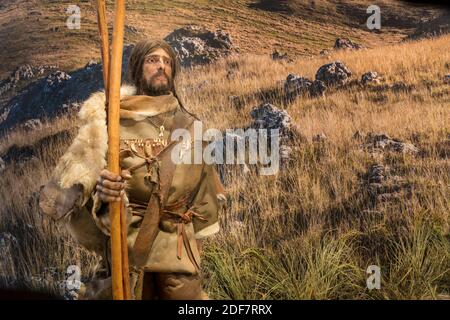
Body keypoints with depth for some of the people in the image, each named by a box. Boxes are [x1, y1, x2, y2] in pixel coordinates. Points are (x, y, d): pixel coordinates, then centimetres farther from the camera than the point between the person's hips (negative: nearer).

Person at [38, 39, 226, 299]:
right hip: (129, 240, -3)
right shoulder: (110, 119, -4)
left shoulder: (189, 125, 9)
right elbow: (74, 176, -9)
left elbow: (204, 182, 18)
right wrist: (98, 191, -29)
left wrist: (200, 229, 20)